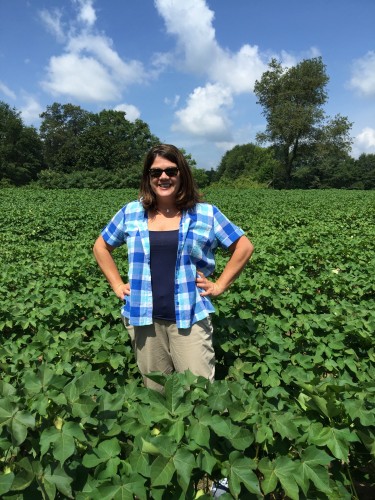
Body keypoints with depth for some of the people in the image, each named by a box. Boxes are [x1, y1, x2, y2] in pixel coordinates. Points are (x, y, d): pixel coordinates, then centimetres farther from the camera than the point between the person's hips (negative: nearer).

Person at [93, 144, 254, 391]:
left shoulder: (207, 213, 0)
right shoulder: (130, 213, 5)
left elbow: (244, 246, 6)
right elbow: (101, 246, 17)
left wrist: (220, 285, 1)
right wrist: (118, 284, 9)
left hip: (190, 317, -2)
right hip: (144, 317, 2)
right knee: (154, 392, 14)